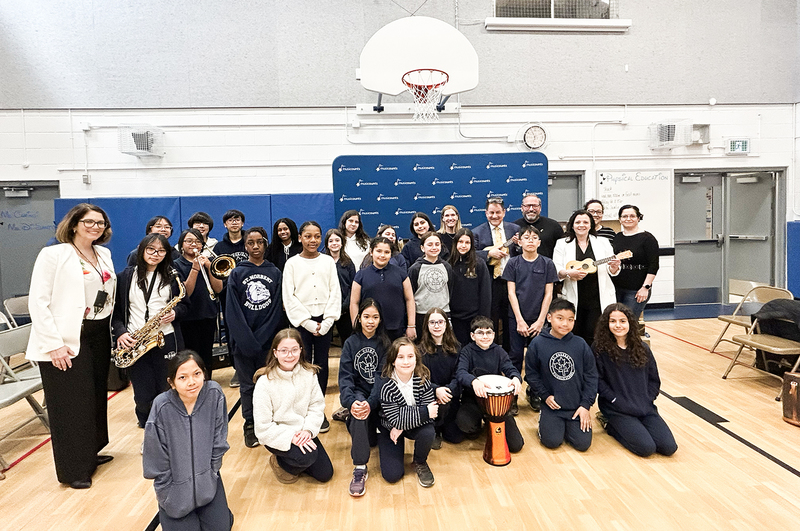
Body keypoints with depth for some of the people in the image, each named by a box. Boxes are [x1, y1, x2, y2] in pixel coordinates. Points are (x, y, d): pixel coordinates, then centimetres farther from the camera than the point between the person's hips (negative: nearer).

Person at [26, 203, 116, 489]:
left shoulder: (104, 254, 9)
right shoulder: (53, 254, -11)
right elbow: (37, 302, -14)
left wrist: (114, 330, 9)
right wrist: (54, 344, -19)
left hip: (99, 335, 7)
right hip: (67, 341, -7)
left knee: (96, 398, 16)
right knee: (70, 404, 3)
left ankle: (90, 453, 34)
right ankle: (74, 470, 17)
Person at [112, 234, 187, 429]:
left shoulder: (171, 276, 7)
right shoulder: (126, 276, 5)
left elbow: (184, 304, 13)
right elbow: (116, 308, 5)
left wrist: (175, 313, -8)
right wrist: (120, 332, -9)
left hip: (166, 341, 0)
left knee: (165, 392, 4)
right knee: (143, 396, 1)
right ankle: (146, 423, 32)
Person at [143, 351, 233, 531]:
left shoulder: (214, 394, -17)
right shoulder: (162, 407, -23)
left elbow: (219, 442, -6)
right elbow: (157, 459, -12)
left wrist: (211, 472, -4)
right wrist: (169, 495, -6)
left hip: (207, 480, 2)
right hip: (175, 483, -2)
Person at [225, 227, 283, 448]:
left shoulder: (275, 272, 6)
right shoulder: (237, 273, 3)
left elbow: (278, 307, 0)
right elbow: (233, 310, -3)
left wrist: (264, 335, -10)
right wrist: (245, 339, -13)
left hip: (268, 338, 1)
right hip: (244, 340, 0)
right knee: (247, 385, 8)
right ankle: (250, 426, 21)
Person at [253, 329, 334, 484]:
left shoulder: (309, 373, -8)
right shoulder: (265, 382, -20)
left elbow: (317, 405, -5)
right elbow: (263, 426, -18)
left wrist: (308, 430, -21)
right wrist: (290, 437, -26)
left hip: (303, 432, 5)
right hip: (276, 436, -4)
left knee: (325, 474, 1)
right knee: (307, 457, -28)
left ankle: (295, 462, 26)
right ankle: (279, 462, 4)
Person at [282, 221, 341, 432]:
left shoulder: (328, 261, 6)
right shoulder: (292, 263, 2)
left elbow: (335, 292, 3)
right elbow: (288, 297, -3)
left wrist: (326, 322, -7)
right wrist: (307, 322, -9)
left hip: (324, 321, 1)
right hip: (301, 321, -1)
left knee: (321, 364, 6)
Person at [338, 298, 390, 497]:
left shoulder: (385, 344, 0)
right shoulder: (351, 343, 3)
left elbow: (383, 377, -10)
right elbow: (345, 376, -7)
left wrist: (371, 402, -28)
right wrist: (350, 401, -26)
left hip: (378, 395, 0)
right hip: (357, 393, 0)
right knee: (358, 409, -33)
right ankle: (360, 468, -30)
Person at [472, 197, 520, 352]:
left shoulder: (515, 229, 8)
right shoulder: (477, 232, 2)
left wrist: (519, 245, -13)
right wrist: (489, 253, -19)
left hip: (511, 282, 2)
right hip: (490, 285, -2)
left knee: (510, 323, 11)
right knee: (490, 324, 7)